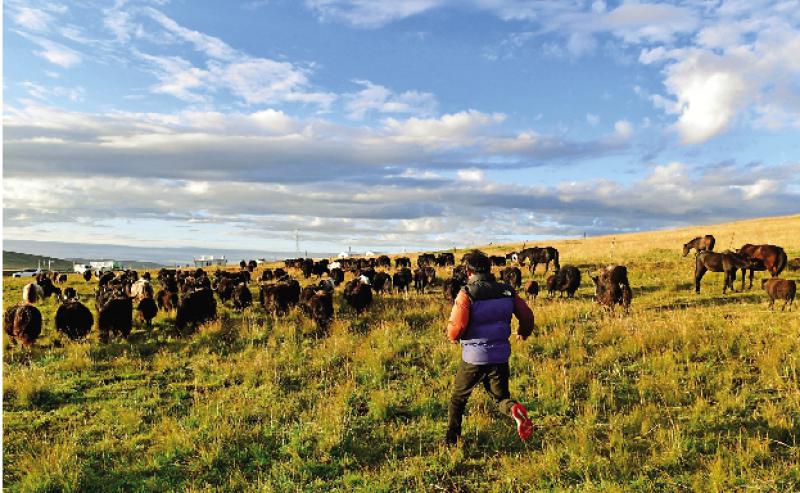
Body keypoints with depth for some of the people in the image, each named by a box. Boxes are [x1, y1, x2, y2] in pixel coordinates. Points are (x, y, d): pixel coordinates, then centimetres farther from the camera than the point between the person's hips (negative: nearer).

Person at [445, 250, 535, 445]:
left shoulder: (467, 293, -14)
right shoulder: (507, 291, 0)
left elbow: (456, 328, -20)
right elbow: (527, 316, 6)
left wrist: (452, 336, 4)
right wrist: (523, 333, 26)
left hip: (473, 358, -3)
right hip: (500, 356, 3)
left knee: (458, 398, 18)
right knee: (501, 397, 17)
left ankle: (451, 440, 25)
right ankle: (514, 410, -16)